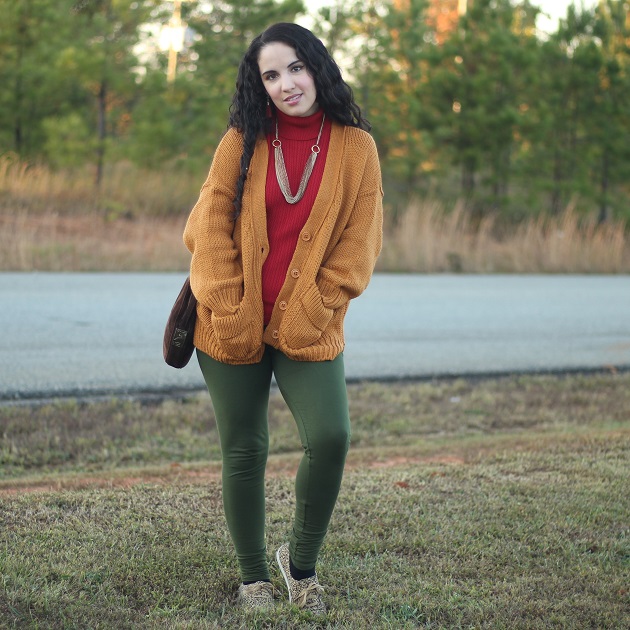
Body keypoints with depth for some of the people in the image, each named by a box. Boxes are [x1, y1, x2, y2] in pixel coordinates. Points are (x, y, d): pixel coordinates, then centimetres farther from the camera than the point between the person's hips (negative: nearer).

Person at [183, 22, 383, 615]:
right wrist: (228, 310, -7)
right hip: (233, 328, 1)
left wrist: (314, 309, -8)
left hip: (308, 329, -1)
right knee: (243, 451, 6)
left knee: (330, 438, -17)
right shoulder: (242, 141, 2)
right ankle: (253, 578, 25)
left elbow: (359, 240, 0)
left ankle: (301, 560, 9)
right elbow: (210, 226, 0)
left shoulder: (355, 147, 1)